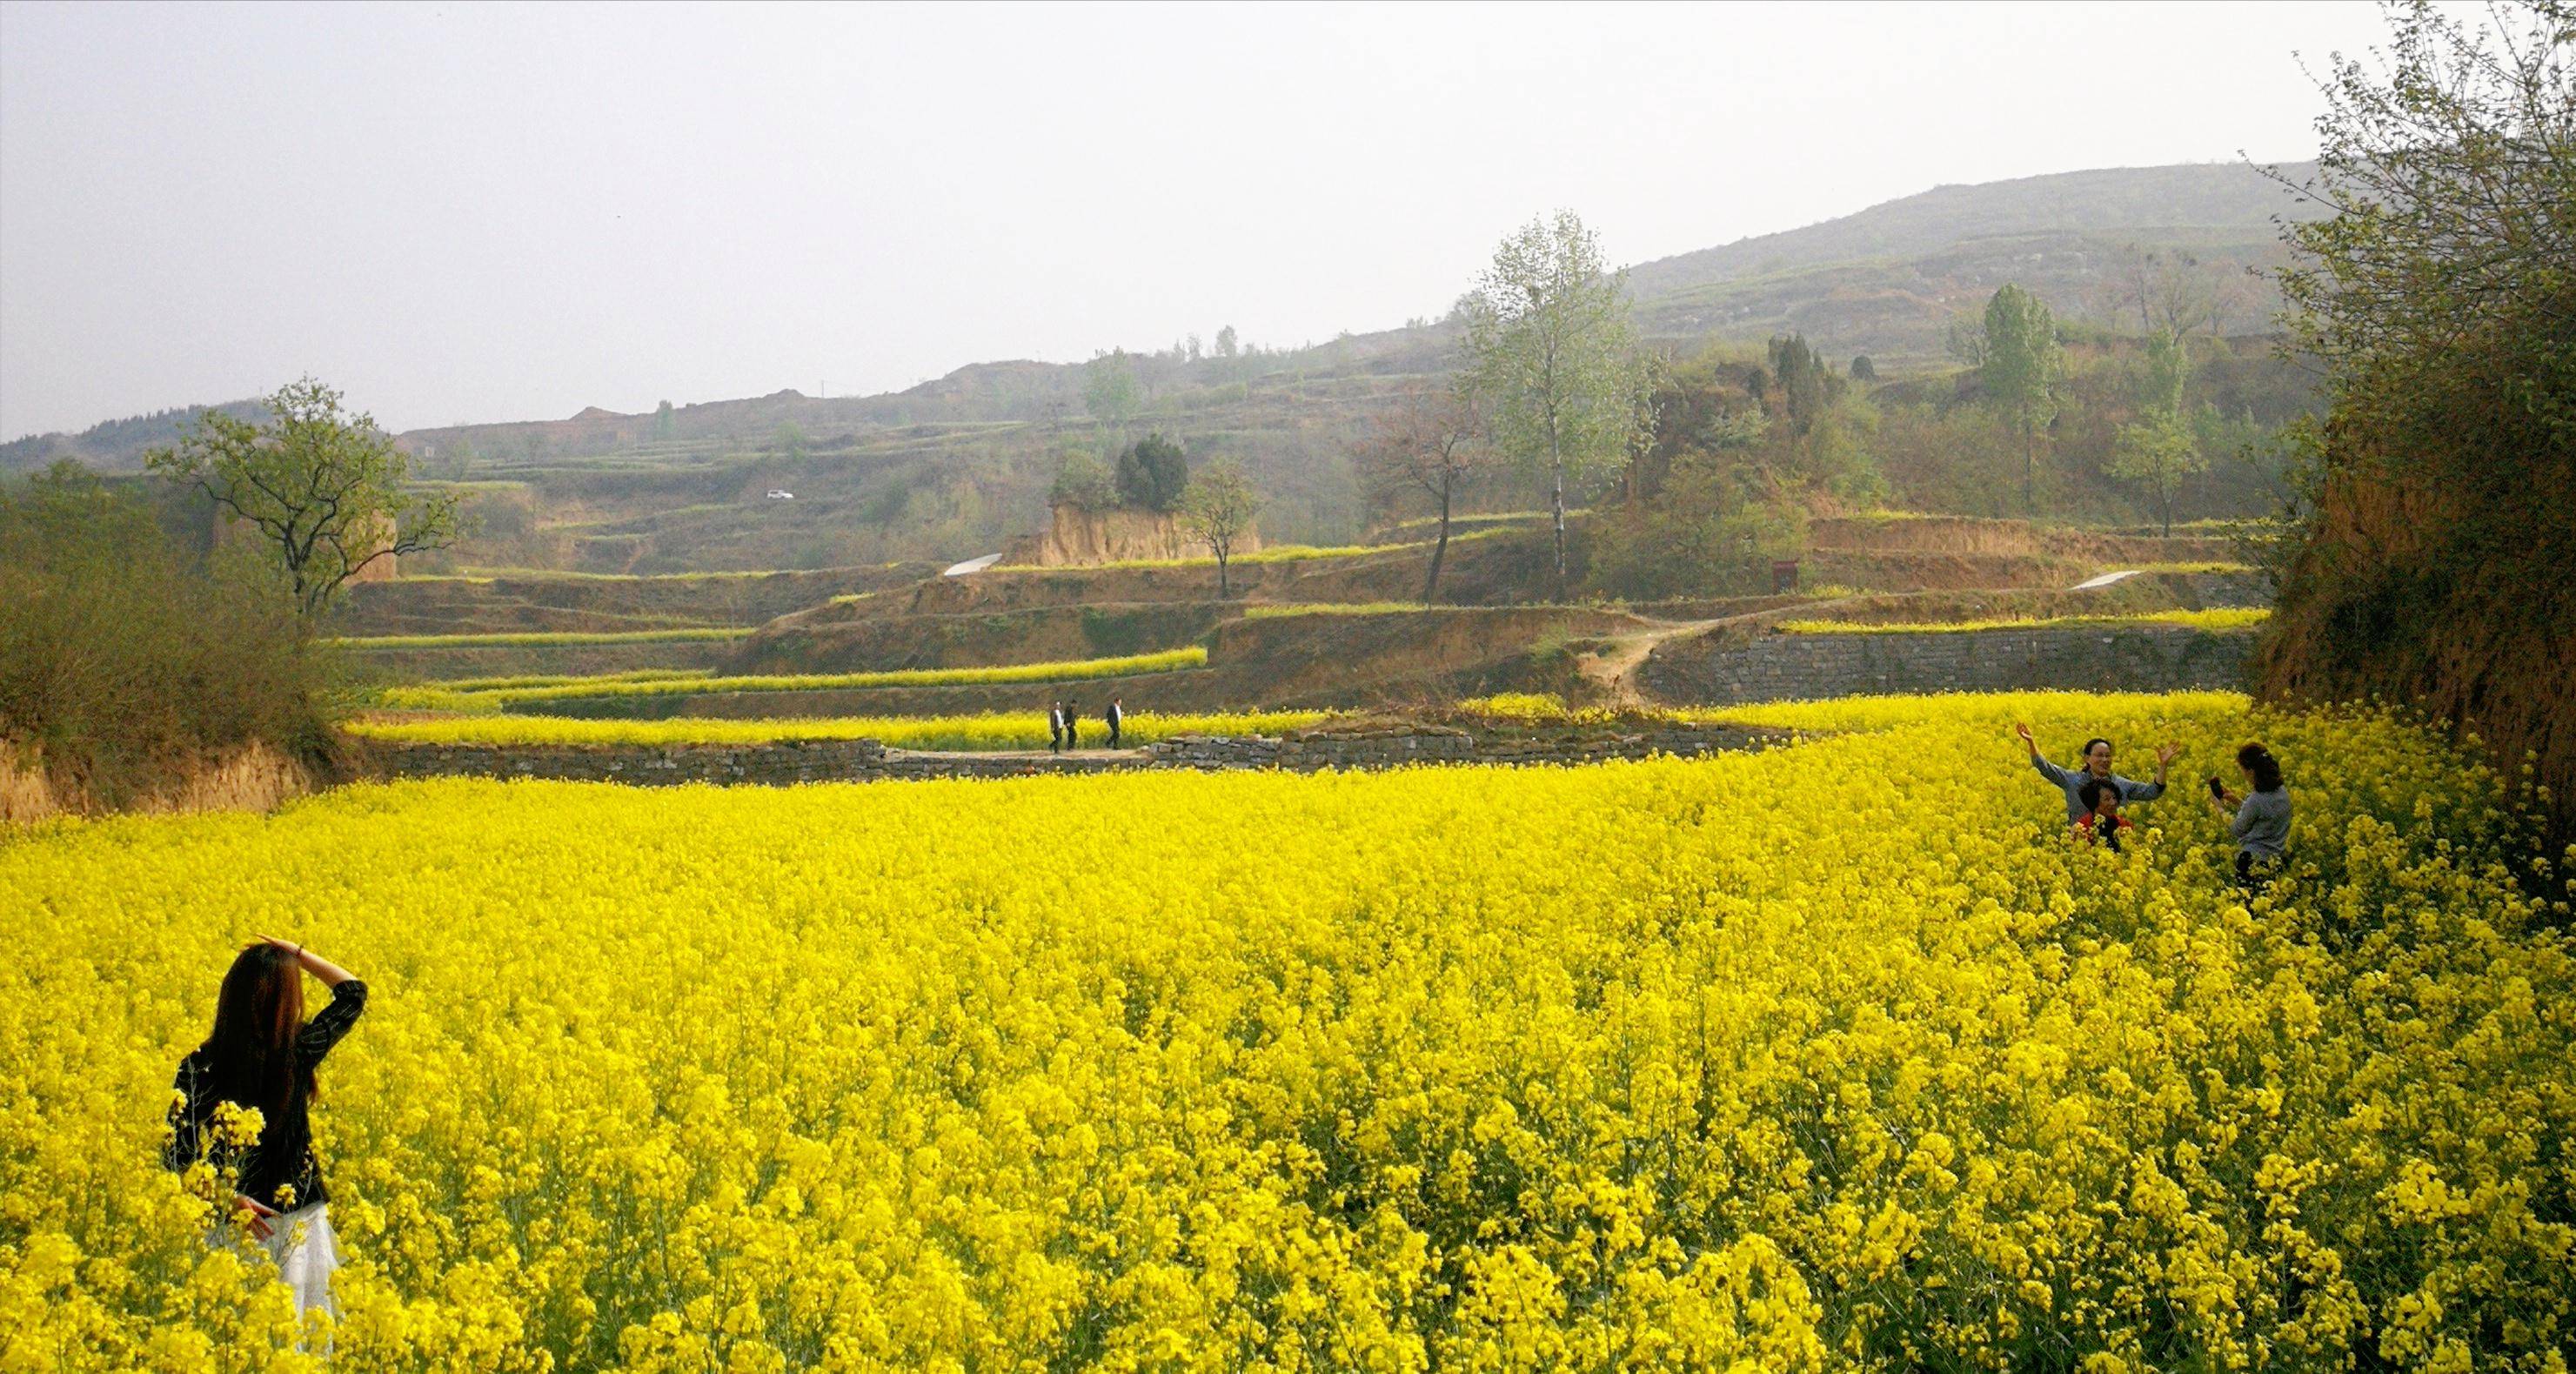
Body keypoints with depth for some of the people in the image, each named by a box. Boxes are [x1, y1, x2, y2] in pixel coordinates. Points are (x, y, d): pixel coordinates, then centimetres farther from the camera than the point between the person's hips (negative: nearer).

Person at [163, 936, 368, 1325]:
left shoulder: (198, 1067, -11)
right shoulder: (299, 1053, -10)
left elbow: (176, 1154, -16)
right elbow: (354, 991, 5)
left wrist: (227, 1198, -14)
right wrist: (296, 953, 6)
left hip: (232, 1221, 0)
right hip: (299, 1222, 0)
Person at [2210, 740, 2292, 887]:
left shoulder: (2256, 800, -25)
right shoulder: (2282, 791, 0)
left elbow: (2237, 831, -11)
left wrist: (2219, 808, 0)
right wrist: (2237, 801, 11)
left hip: (2255, 864, -8)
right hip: (2278, 858, 8)